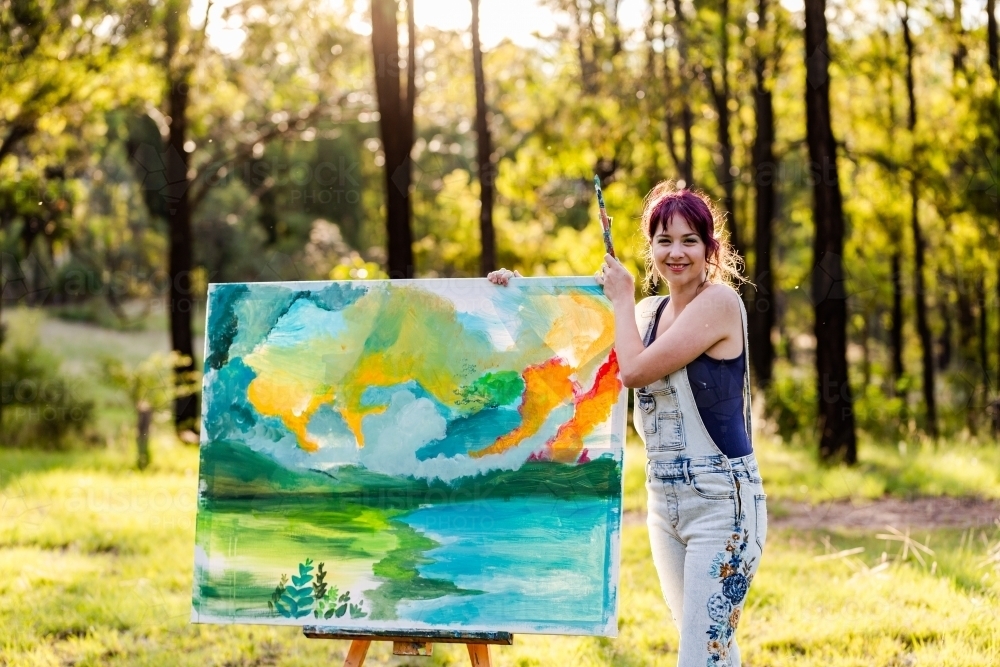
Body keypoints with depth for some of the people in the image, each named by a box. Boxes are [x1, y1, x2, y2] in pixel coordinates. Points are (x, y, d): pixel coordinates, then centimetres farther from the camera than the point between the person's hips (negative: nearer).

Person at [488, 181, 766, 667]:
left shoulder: (719, 301, -11)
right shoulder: (651, 311, 13)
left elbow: (635, 370, -16)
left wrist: (622, 298, -2)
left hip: (721, 502, -8)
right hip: (665, 502, 8)